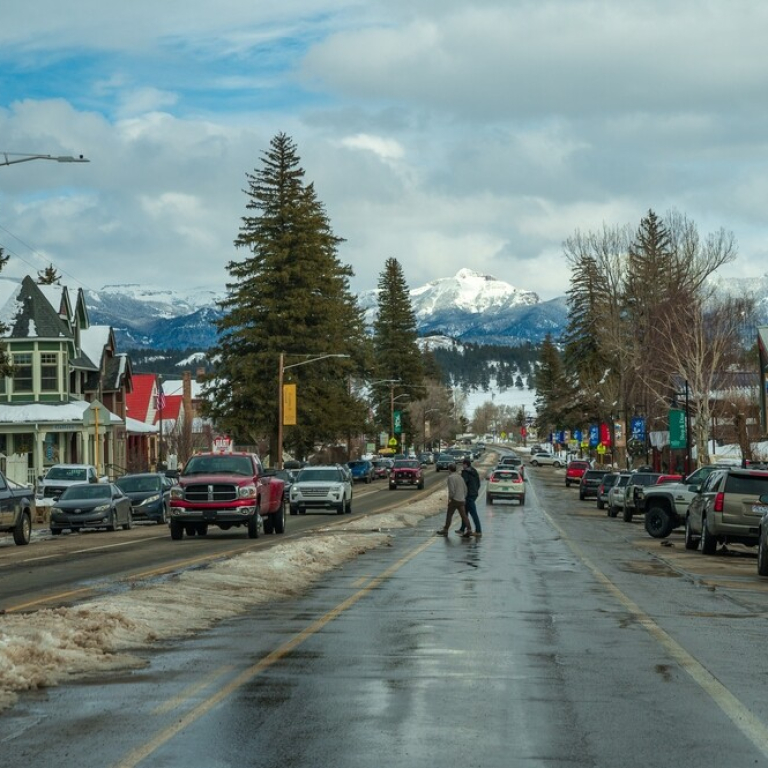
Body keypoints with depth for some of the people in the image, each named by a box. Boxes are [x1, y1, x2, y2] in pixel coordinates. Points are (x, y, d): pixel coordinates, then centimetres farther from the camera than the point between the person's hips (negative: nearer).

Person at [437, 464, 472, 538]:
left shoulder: (451, 477, -10)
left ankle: (445, 530, 12)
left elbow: (452, 490, -19)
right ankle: (469, 530, -7)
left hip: (454, 499, -7)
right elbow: (465, 488, 15)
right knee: (463, 515, 3)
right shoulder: (460, 477, 14)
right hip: (461, 500, 7)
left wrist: (450, 498, -7)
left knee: (449, 515, 5)